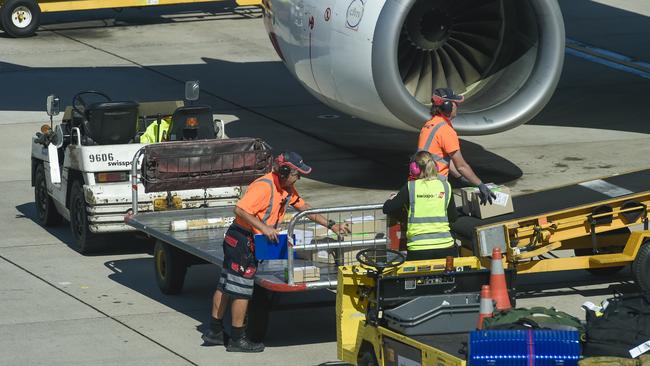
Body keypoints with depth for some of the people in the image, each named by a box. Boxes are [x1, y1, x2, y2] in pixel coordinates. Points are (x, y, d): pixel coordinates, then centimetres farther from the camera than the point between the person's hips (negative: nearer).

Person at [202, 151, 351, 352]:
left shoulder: (286, 189, 8)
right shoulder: (264, 186, -23)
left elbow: (303, 207, 17)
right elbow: (240, 210, -30)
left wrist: (331, 225, 13)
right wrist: (264, 228, -32)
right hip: (243, 241, -10)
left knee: (226, 285, 15)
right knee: (241, 290, -2)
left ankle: (214, 331, 24)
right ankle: (237, 339, 5)